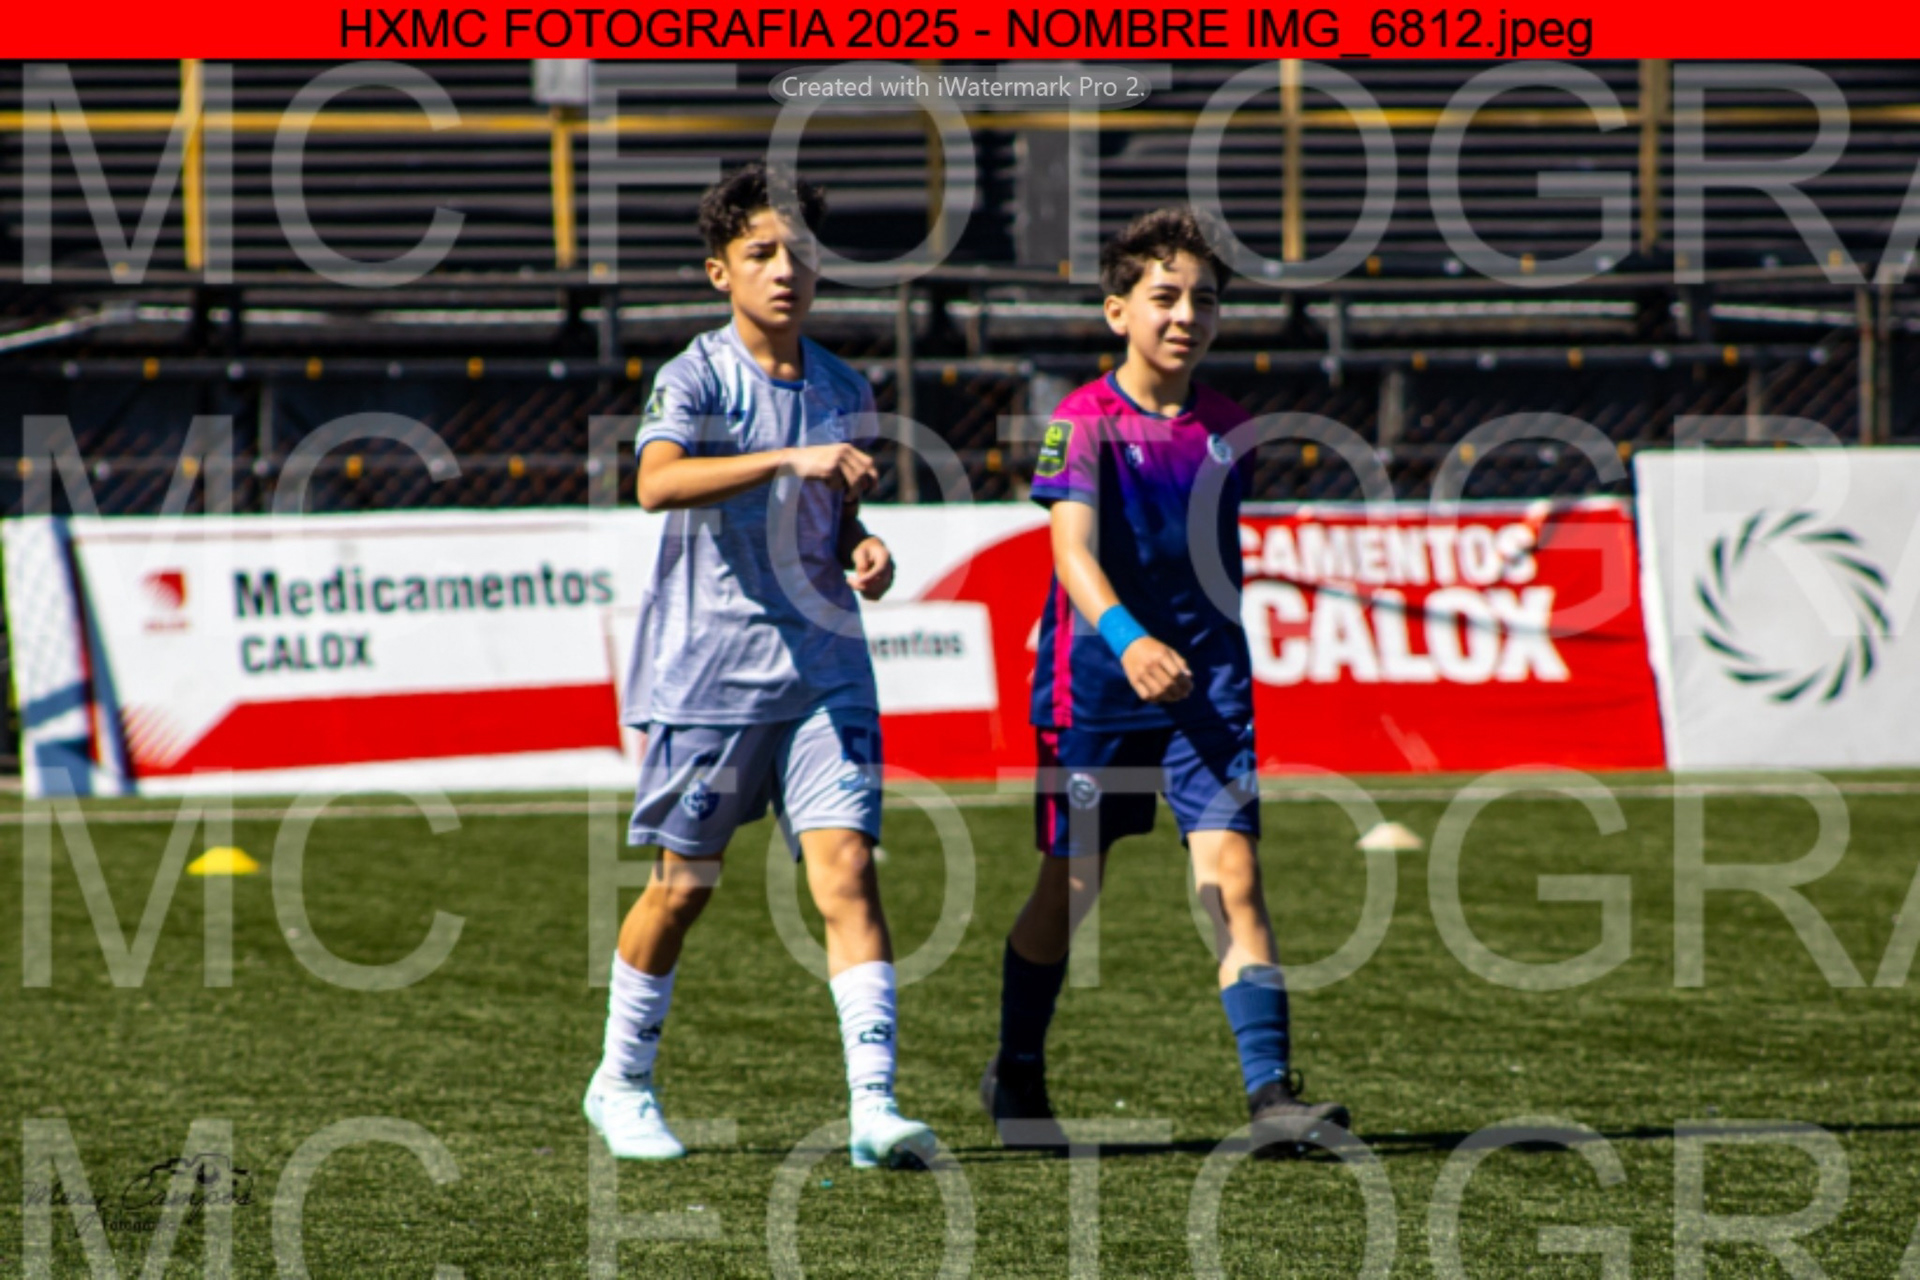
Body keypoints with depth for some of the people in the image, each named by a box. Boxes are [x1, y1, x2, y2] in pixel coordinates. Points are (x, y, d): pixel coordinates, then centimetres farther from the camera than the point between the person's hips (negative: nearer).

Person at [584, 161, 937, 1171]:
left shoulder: (843, 393, 10)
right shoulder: (696, 378, -7)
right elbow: (658, 482, -28)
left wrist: (865, 549, 3)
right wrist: (790, 459, -35)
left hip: (824, 669, 4)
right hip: (708, 668, -4)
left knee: (847, 868, -11)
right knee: (682, 885, 7)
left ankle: (873, 1105, -16)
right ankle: (622, 1083, 27)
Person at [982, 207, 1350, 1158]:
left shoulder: (1227, 428, 6)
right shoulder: (1082, 422, -10)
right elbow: (1072, 548, -24)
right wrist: (1128, 640, -41)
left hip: (1207, 687, 3)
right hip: (1094, 687, -3)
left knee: (1232, 874, -12)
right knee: (1070, 886, 9)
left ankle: (1271, 1094, -17)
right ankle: (1016, 1075, 30)